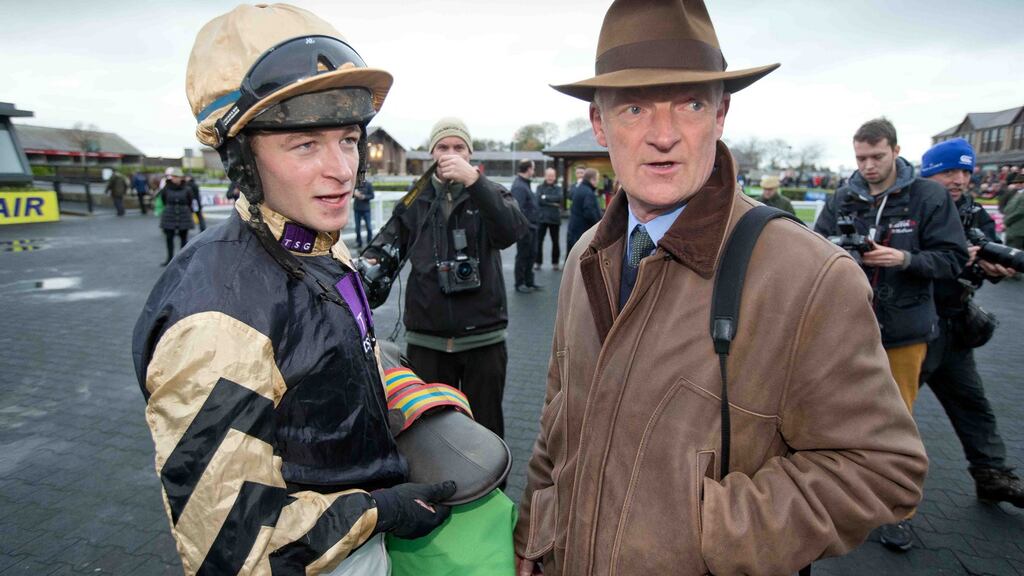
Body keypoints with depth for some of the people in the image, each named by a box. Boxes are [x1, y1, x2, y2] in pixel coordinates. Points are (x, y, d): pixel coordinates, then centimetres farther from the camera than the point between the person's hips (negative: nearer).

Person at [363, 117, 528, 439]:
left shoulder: (489, 196, 2)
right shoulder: (416, 202, 6)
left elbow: (513, 231, -18)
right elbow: (385, 244, 3)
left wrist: (473, 180, -27)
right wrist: (370, 262, -19)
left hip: (483, 338, -1)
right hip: (426, 340, 1)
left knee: (486, 430, 13)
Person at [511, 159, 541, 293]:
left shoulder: (525, 184, 15)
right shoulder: (519, 186, -18)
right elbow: (518, 209, -26)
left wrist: (533, 224, 16)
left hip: (531, 226, 10)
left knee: (531, 254, 16)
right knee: (523, 255, 1)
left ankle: (529, 282, 27)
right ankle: (520, 284, 11)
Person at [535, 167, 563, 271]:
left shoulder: (558, 188, 9)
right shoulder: (540, 187, 5)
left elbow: (559, 198, -12)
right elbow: (539, 200, -11)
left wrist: (546, 197, -13)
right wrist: (552, 203, -12)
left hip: (554, 218, 1)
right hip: (541, 218, -1)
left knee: (555, 241, 6)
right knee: (538, 241, 0)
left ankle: (555, 262, 17)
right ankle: (538, 262, 11)